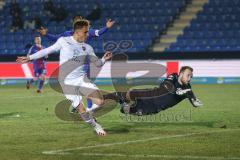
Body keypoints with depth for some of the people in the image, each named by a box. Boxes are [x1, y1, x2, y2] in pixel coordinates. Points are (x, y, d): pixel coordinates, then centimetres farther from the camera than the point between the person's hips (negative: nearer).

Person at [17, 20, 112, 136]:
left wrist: (104, 59, -9)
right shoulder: (63, 41, -1)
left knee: (100, 101, -17)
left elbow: (97, 63, 13)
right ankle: (95, 126, 15)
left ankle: (84, 112, 13)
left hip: (81, 78, 3)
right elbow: (47, 51, 9)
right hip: (67, 82, -3)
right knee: (82, 110, -12)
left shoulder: (87, 48, 7)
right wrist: (29, 58, 10)